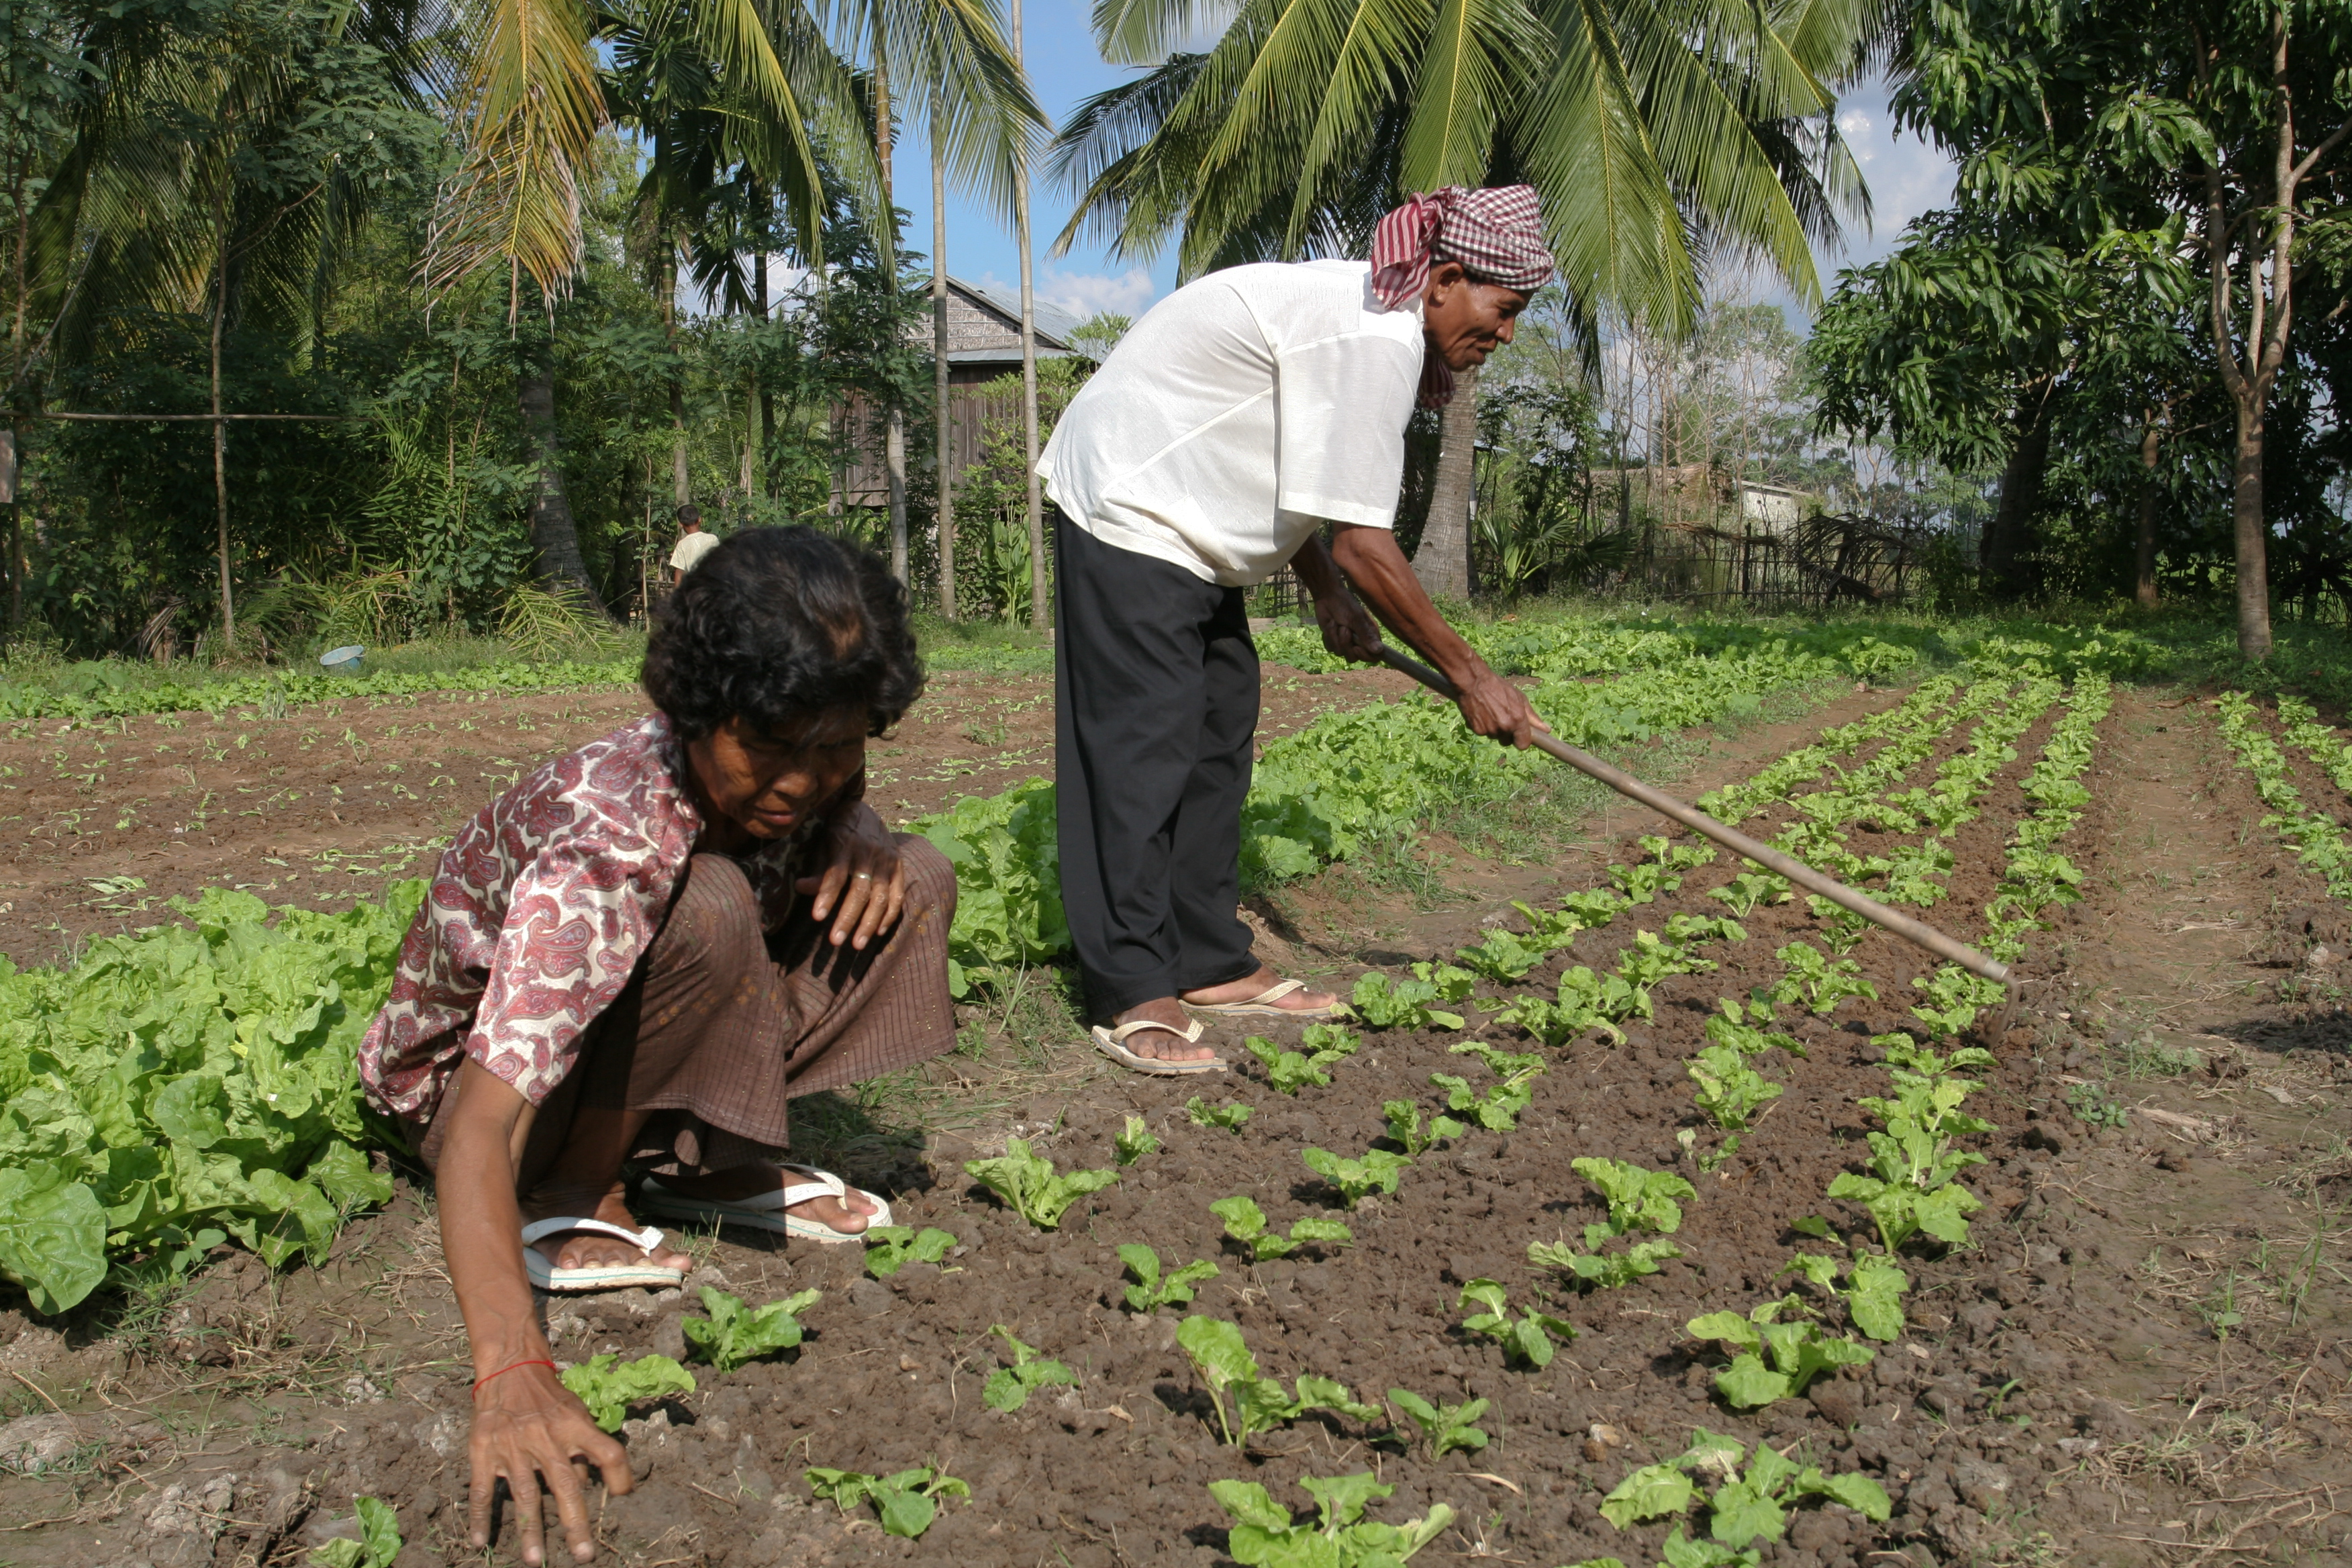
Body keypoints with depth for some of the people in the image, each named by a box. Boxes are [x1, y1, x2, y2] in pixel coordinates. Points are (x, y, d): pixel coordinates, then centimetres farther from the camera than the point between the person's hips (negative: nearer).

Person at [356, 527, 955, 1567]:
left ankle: (709, 1168, -6)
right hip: (469, 1069, -6)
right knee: (707, 910, -36)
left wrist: (866, 852, -19)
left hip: (620, 1038, 7)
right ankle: (568, 1206, -16)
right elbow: (480, 1130, -42)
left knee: (919, 880, -10)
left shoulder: (800, 776, -16)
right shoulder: (605, 842, -36)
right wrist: (513, 1376, -55)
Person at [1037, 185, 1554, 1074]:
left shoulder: (1366, 314, 9)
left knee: (1219, 731, 10)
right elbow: (1360, 541, -25)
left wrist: (1328, 598, 9)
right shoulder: (1377, 340, -23)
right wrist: (1468, 676, -18)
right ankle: (1132, 998, -4)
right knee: (1143, 749, -10)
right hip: (1130, 511, -11)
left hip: (1181, 518, 11)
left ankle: (1210, 966, 17)